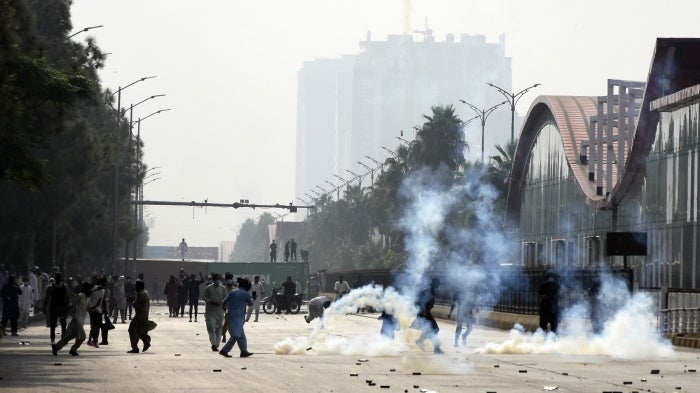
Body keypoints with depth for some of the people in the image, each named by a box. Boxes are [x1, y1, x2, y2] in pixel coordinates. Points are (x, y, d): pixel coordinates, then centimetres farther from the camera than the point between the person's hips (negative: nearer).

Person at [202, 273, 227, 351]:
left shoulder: (222, 288, 6)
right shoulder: (208, 288, 1)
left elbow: (226, 298, 8)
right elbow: (204, 297, 1)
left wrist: (221, 302, -12)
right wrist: (211, 301, -15)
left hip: (219, 310, 3)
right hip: (210, 311, -2)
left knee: (218, 328, 5)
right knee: (211, 327, -13)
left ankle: (216, 345, 14)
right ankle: (213, 344, -19)